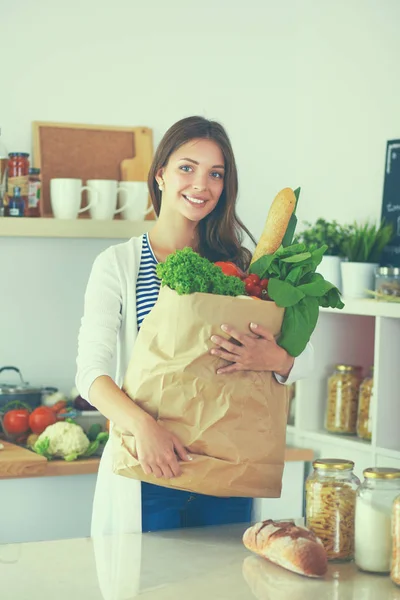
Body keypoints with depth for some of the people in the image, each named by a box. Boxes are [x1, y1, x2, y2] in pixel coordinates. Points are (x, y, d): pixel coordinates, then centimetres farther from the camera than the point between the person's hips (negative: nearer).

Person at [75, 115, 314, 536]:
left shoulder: (240, 264, 7)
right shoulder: (118, 264, -1)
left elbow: (303, 358, 4)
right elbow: (91, 373, -11)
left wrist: (273, 359, -20)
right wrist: (143, 425, -30)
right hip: (146, 476, -2)